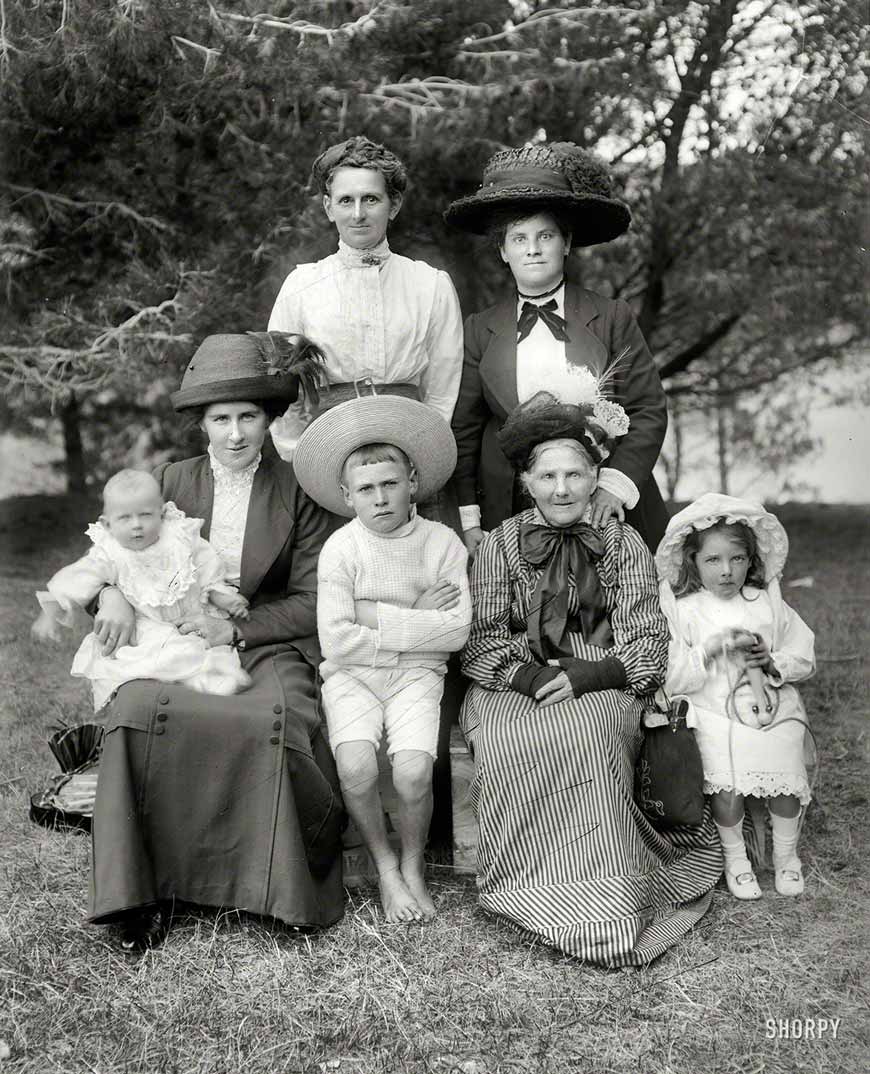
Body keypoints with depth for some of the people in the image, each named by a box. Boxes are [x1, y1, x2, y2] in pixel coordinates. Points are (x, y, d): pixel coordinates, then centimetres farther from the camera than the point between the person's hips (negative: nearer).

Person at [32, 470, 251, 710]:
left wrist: (226, 600, -6)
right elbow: (73, 584, -3)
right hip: (145, 633, -1)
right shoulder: (109, 556, -6)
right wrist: (50, 615, -10)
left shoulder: (183, 539, -2)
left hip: (194, 621, 1)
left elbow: (209, 578, 6)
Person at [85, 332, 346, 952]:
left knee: (273, 722, -36)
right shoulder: (171, 483, 12)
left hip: (269, 647, -2)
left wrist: (235, 629, -11)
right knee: (136, 710, -31)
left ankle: (288, 886, -13)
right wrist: (114, 592, -6)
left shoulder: (298, 493, 4)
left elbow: (311, 603, 1)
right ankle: (144, 889, -20)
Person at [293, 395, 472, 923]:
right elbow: (336, 640, -11)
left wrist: (377, 615, -11)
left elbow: (457, 631, -9)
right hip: (352, 675, 0)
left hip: (416, 675, 1)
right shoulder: (340, 548, -4)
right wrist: (417, 620, -9)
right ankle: (385, 867, 1)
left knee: (414, 771, -24)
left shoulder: (443, 542, -1)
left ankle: (414, 864, 7)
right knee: (356, 766, -27)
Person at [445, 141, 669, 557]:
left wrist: (614, 485, -11)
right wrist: (467, 518, 0)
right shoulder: (480, 331, 7)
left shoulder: (613, 318, 4)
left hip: (605, 511, 0)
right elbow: (463, 429, 7)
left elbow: (649, 411, 1)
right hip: (509, 514, 1)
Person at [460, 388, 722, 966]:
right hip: (512, 692, 1)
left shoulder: (625, 543, 9)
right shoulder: (500, 544, 10)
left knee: (583, 731, -35)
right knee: (513, 742, -33)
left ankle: (611, 890, -27)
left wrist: (588, 675, -15)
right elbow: (481, 643, 4)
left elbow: (648, 646, 2)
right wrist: (529, 674, -15)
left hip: (604, 691, 0)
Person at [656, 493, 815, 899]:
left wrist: (775, 662, -9)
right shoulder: (682, 610, 0)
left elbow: (803, 655, 12)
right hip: (714, 714, -2)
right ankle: (734, 857, 5)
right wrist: (709, 648, -18)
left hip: (773, 709, 2)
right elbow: (670, 679, -6)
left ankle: (785, 855, 13)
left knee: (786, 778, -15)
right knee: (727, 783, -21)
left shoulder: (768, 602, 9)